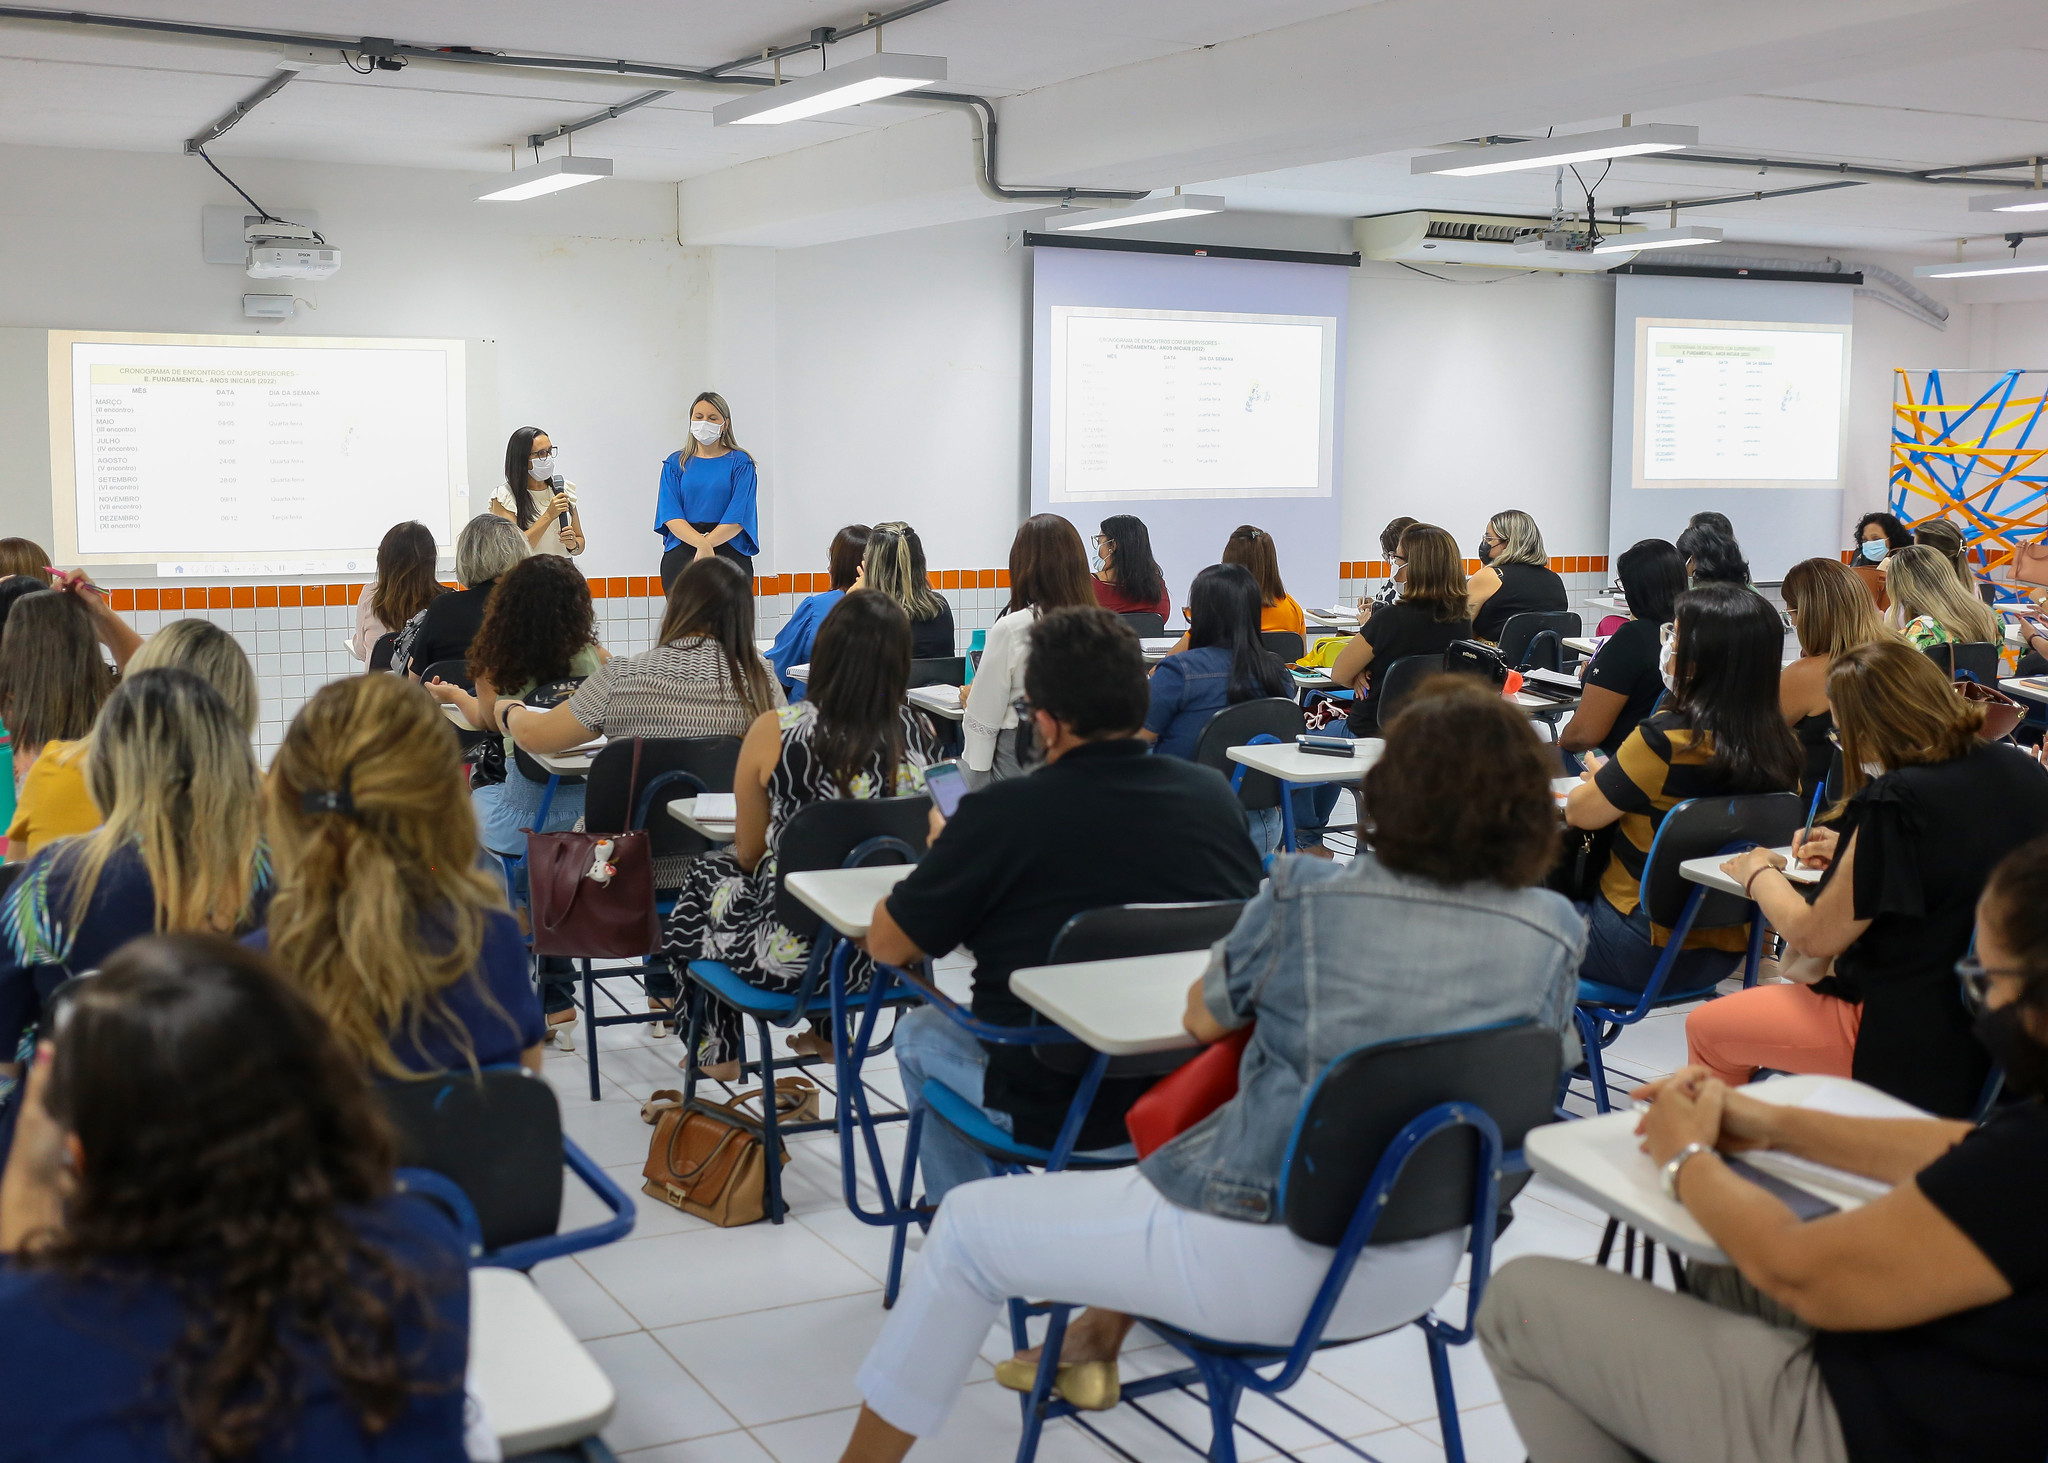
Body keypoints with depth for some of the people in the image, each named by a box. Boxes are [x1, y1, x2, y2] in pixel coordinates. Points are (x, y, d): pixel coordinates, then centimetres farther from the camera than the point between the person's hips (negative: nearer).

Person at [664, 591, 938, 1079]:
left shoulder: (773, 732, -17)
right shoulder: (918, 733, -8)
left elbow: (750, 852, -2)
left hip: (793, 953, -3)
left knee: (708, 873, 30)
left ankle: (717, 1052, 44)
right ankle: (824, 1031, 49)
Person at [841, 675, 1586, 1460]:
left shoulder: (1308, 897, -16)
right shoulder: (1555, 931, -7)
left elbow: (1203, 1019, 0)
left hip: (1270, 1266, -6)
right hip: (1420, 1270, 7)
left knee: (967, 1225, 12)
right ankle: (1096, 1342, 50)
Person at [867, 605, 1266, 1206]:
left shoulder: (1000, 816, -20)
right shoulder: (1214, 793, -7)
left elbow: (887, 943, -8)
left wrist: (947, 851, 12)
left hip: (1056, 1115, -5)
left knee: (919, 1033, 25)